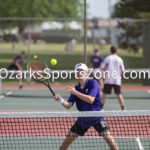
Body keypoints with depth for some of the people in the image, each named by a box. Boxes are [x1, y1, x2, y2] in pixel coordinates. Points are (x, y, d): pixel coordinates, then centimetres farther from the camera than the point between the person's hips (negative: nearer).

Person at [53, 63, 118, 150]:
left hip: (96, 118, -4)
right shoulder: (76, 88, 2)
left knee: (109, 138, -17)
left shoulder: (93, 83, -12)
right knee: (67, 140, 1)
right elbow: (68, 105, -5)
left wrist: (75, 92, -27)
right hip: (83, 119, 4)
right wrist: (60, 99, -25)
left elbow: (91, 100, -25)